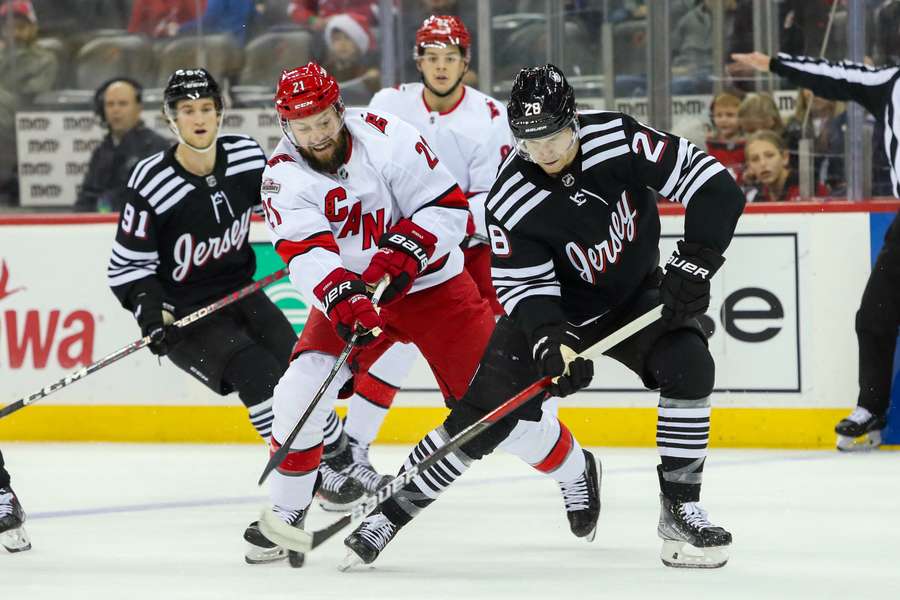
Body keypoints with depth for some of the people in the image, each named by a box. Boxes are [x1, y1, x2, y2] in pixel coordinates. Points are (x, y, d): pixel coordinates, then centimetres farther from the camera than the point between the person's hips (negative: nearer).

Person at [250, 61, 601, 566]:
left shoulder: (386, 137, -19)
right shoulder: (283, 177, -14)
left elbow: (449, 208, -17)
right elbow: (305, 254, -28)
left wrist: (402, 253, -31)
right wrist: (342, 298, -46)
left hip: (432, 283, -2)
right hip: (351, 292, 2)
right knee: (302, 387, -17)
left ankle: (575, 470, 21)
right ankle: (285, 514, -1)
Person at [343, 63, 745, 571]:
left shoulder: (614, 138, -24)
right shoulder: (511, 201, -23)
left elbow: (713, 184, -22)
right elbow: (523, 286, -19)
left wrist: (694, 263, -29)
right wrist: (551, 342, -37)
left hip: (637, 293, 1)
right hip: (554, 308, -1)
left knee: (689, 368, -25)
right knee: (482, 412, -8)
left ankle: (680, 509, -13)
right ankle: (394, 509, 7)